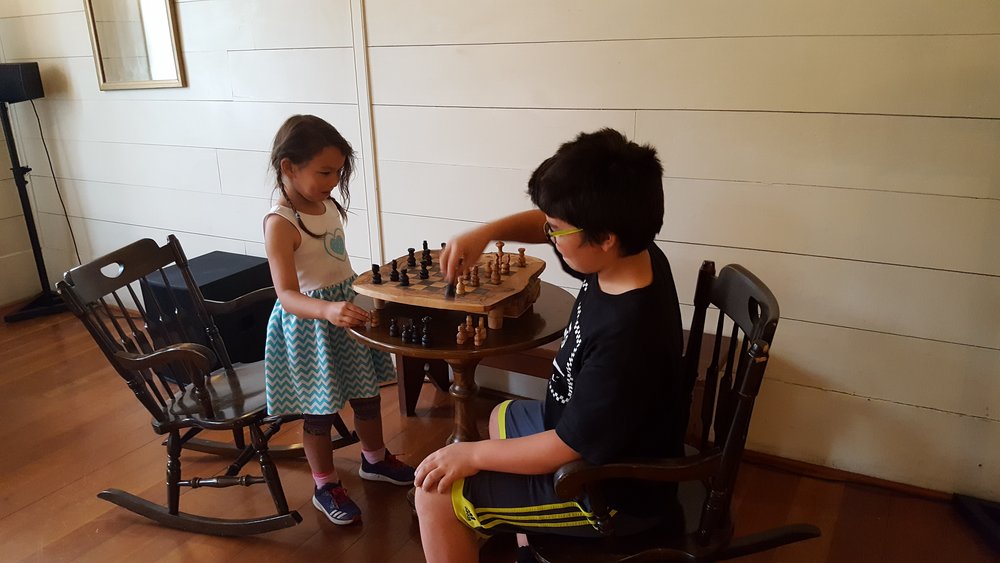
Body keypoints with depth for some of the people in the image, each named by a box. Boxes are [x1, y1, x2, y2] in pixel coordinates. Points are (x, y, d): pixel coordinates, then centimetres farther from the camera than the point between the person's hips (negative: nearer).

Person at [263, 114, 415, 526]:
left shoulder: (329, 206, 0)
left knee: (366, 392, 21)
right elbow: (287, 295, -32)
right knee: (319, 410, 9)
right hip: (309, 323, -8)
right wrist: (328, 310, -50)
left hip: (346, 309, 8)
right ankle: (325, 487, 30)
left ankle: (375, 460, 45)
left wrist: (351, 303, 15)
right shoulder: (280, 224, -24)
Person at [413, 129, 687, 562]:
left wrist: (473, 453, -17)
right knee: (503, 417, 32)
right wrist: (487, 232, -10)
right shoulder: (632, 254, -12)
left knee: (436, 494, -7)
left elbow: (570, 448, -28)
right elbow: (545, 223, 7)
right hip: (590, 433, 9)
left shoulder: (625, 336, -37)